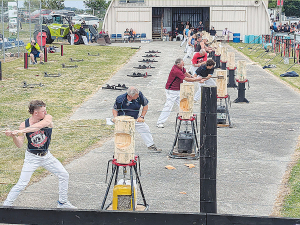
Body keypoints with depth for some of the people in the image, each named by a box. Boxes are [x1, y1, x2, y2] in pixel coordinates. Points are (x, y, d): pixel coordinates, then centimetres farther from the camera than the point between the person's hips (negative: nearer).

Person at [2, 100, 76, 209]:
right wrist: (13, 136, -35)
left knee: (64, 175, 6)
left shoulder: (48, 118, -14)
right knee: (22, 184, -10)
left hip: (46, 156, 3)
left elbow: (40, 125, -37)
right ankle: (6, 205, 6)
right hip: (32, 158, -3)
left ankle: (62, 202, 24)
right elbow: (19, 145, -15)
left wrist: (21, 131, -45)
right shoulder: (24, 125, -14)